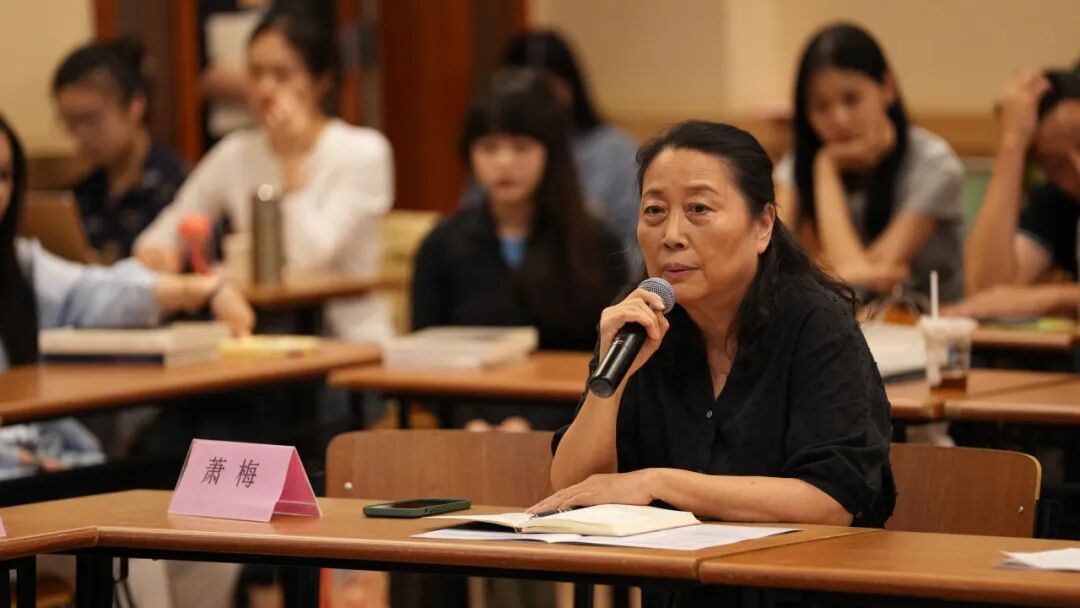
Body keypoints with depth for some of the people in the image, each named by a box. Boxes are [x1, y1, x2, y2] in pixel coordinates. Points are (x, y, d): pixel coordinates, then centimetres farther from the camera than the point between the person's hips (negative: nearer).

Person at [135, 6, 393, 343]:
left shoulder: (364, 152, -6)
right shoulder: (236, 154, 8)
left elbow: (309, 259, -16)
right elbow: (165, 231, 8)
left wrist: (291, 158, -12)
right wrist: (155, 250, -16)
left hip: (348, 339, -4)